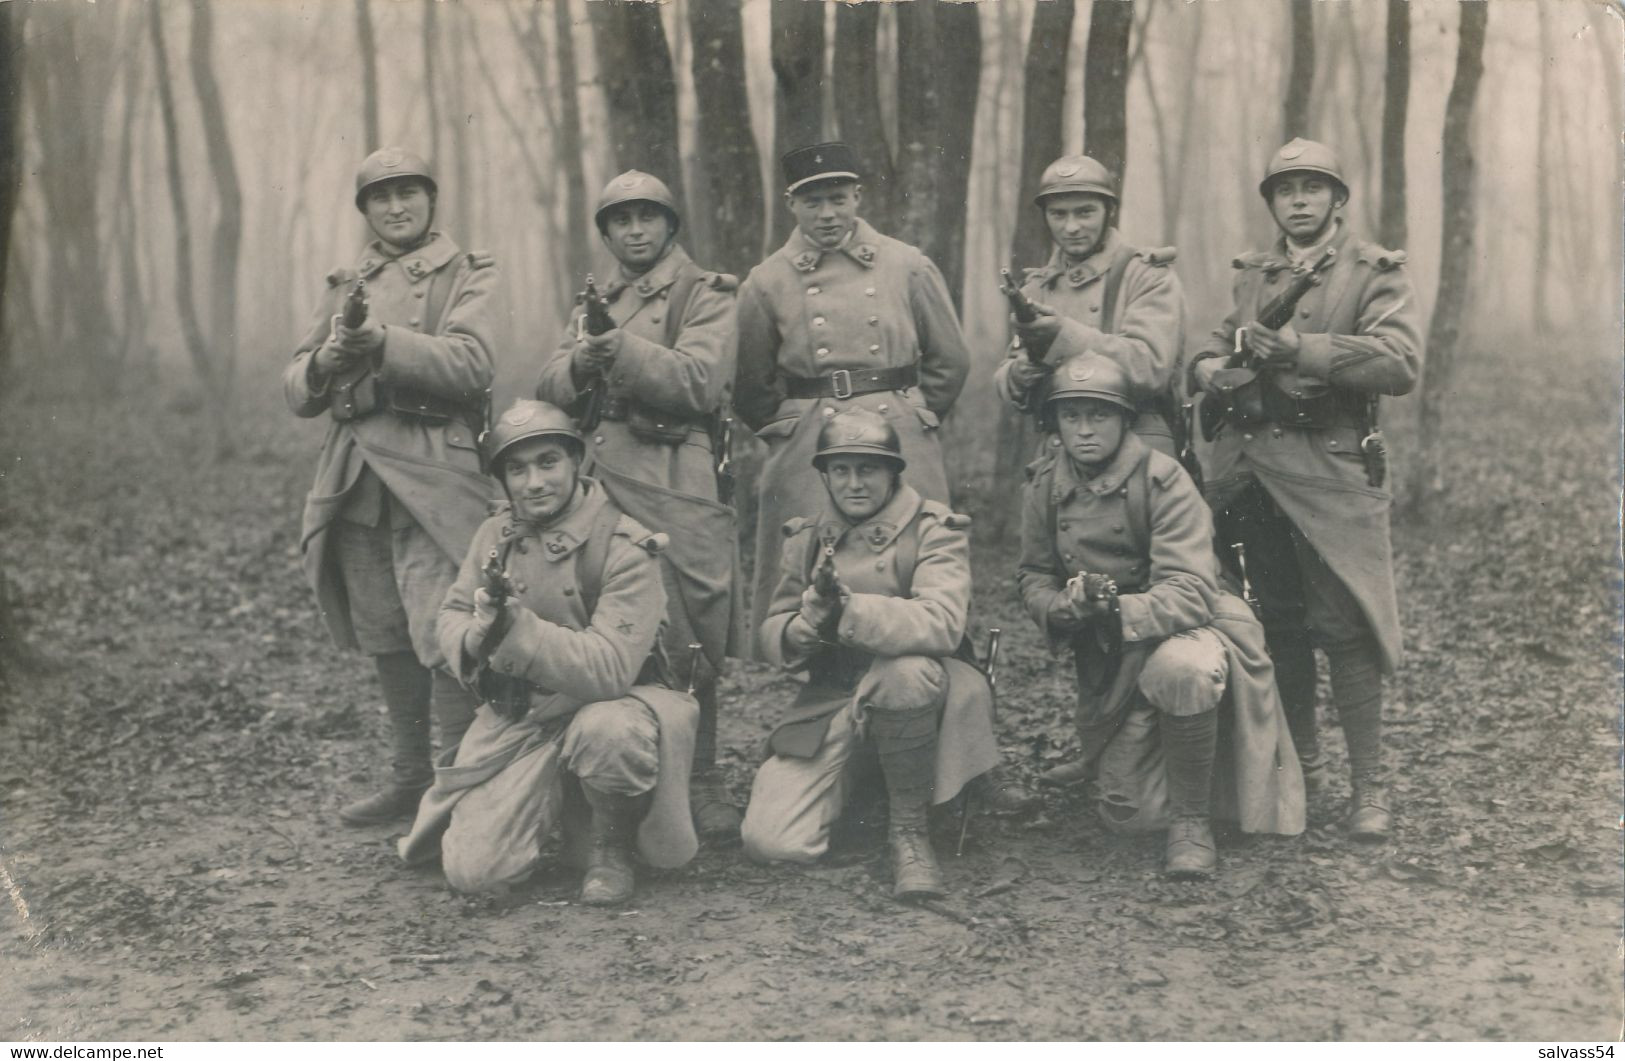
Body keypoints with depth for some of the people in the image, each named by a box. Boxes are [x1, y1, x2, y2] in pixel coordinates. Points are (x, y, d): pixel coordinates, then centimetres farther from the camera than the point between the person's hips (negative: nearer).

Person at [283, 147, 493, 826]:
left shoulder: (466, 277, 3)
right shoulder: (346, 285, 18)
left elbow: (469, 366, -15)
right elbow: (296, 388, 12)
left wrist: (380, 340, -26)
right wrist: (326, 363, -11)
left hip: (432, 477, -6)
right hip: (356, 481, 6)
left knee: (443, 636, -12)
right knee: (385, 637, 12)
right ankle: (408, 779, 23)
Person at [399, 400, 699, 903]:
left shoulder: (625, 549, -17)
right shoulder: (496, 533, 2)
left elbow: (610, 668, -26)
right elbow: (451, 616, 6)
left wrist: (515, 626, -34)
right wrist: (476, 636, -19)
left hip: (605, 705, -4)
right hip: (515, 720, 4)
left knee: (604, 730, -41)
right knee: (472, 870, -11)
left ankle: (610, 845, -8)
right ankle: (562, 812, 22)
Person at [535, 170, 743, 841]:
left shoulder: (706, 295, 5)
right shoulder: (596, 303, 24)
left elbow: (701, 382, -11)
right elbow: (548, 387, 12)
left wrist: (624, 351, -23)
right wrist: (579, 365, -11)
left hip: (671, 484, -5)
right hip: (596, 476, 5)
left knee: (681, 641, -5)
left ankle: (698, 780, 7)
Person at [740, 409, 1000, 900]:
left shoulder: (934, 529, -6)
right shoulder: (805, 538, 8)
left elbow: (942, 623, -23)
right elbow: (771, 636, 5)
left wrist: (848, 611, -36)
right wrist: (808, 625, -20)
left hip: (916, 690, -3)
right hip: (829, 701, 3)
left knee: (906, 671, -41)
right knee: (771, 842, -17)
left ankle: (910, 830, -17)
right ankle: (852, 783, 19)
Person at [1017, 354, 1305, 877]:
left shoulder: (1163, 480, -19)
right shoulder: (1045, 486, -4)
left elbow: (1190, 591, -26)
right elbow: (1033, 575, 5)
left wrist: (1121, 611, -42)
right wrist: (1061, 608, -18)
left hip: (1187, 629, -4)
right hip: (1108, 666, 5)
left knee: (1179, 670, -42)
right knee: (1125, 812, 1)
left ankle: (1192, 820, -20)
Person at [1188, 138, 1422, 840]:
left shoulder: (1375, 274, 0)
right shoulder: (1252, 275, 18)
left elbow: (1401, 362, -13)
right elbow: (1218, 344, 22)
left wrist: (1301, 349, -21)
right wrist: (1211, 366, -3)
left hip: (1328, 467, -5)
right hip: (1248, 467, 5)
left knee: (1345, 625, -7)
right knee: (1275, 623, 11)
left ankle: (1369, 785, 1)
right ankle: (1299, 761, 25)